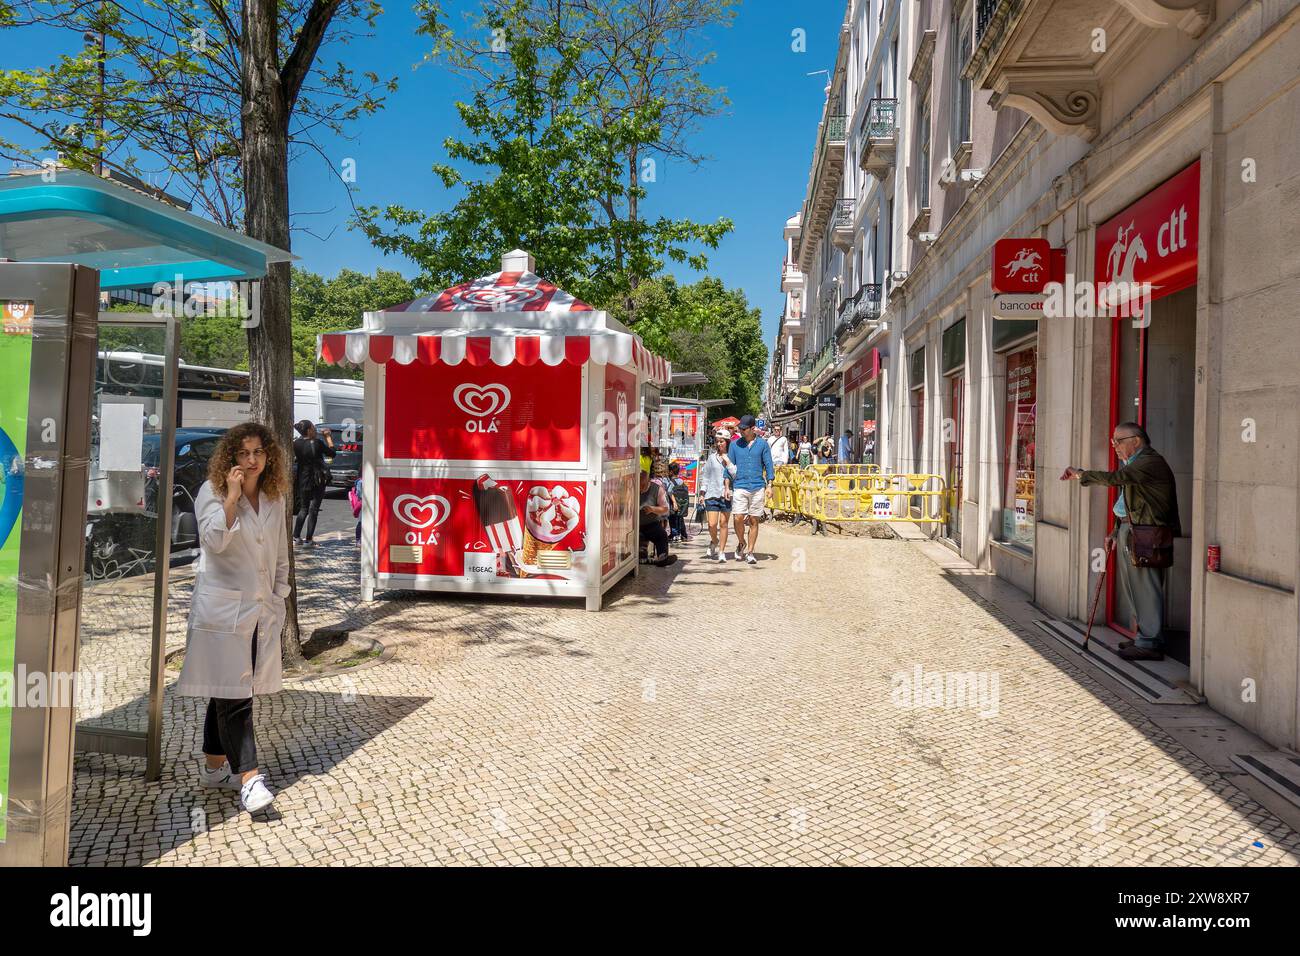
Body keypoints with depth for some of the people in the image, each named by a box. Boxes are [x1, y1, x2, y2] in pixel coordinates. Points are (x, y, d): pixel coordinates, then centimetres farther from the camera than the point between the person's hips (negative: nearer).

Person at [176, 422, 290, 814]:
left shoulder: (274, 498, 11)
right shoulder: (212, 492, -4)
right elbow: (214, 540, -19)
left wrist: (279, 597, 16)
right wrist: (231, 497, -24)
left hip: (261, 612, 6)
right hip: (223, 611, -5)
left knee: (229, 693, 14)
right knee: (232, 694, -8)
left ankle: (214, 767, 27)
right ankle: (249, 778, -7)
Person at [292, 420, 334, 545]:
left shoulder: (296, 443, -5)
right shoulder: (317, 443, -16)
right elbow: (331, 452, -4)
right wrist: (328, 437, 3)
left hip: (303, 481, 4)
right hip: (318, 481, -4)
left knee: (303, 509, 18)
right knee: (313, 509, 4)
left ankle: (296, 536, 13)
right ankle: (308, 539, 3)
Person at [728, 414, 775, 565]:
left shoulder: (762, 444, 4)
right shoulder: (735, 444, 6)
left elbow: (768, 465, 6)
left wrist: (769, 485, -2)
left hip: (758, 487, 0)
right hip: (740, 486, 0)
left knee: (754, 521, 3)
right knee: (738, 519, -10)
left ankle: (750, 552, 11)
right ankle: (741, 543, 17)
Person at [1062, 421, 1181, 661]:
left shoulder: (1150, 462, -14)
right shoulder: (1133, 463, 20)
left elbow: (1115, 478, -28)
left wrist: (1081, 474, -17)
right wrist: (1116, 532, 17)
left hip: (1146, 536, -11)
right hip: (1129, 531, 11)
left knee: (1146, 587, -6)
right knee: (1131, 586, 14)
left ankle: (1150, 644, 0)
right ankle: (1146, 636, 24)